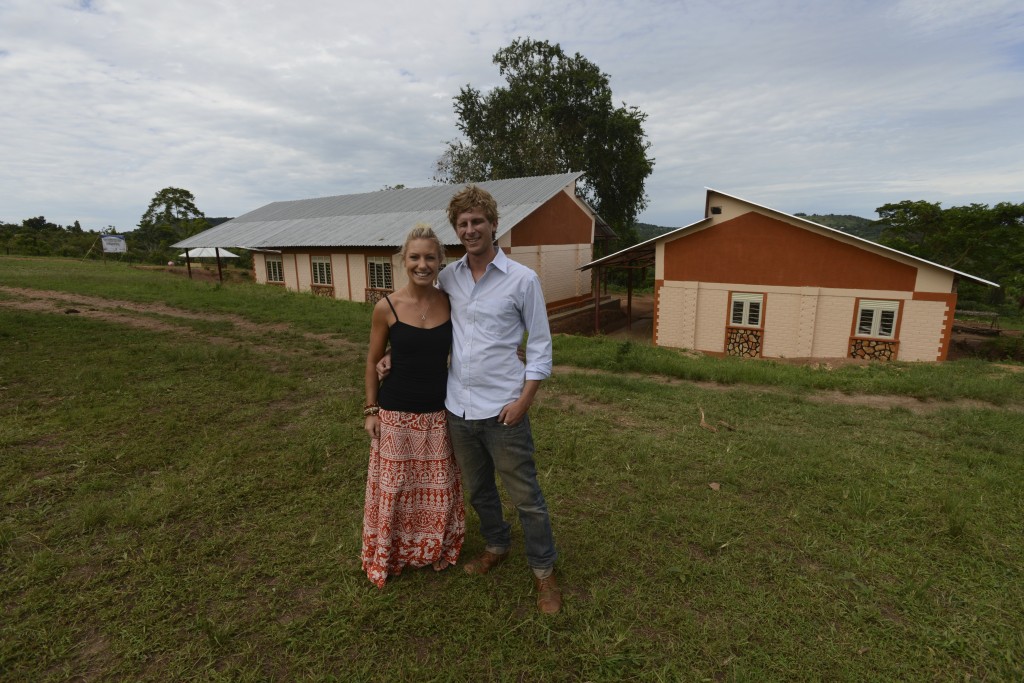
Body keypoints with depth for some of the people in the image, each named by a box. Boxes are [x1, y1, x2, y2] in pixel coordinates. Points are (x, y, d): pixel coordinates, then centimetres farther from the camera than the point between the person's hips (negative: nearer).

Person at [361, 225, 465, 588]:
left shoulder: (451, 303, -6)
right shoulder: (386, 308, -11)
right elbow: (373, 361, 0)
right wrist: (371, 410, 1)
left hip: (439, 412, 2)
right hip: (396, 413, -2)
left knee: (438, 488, 16)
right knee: (394, 487, 14)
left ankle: (437, 551, 44)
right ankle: (387, 556, 40)